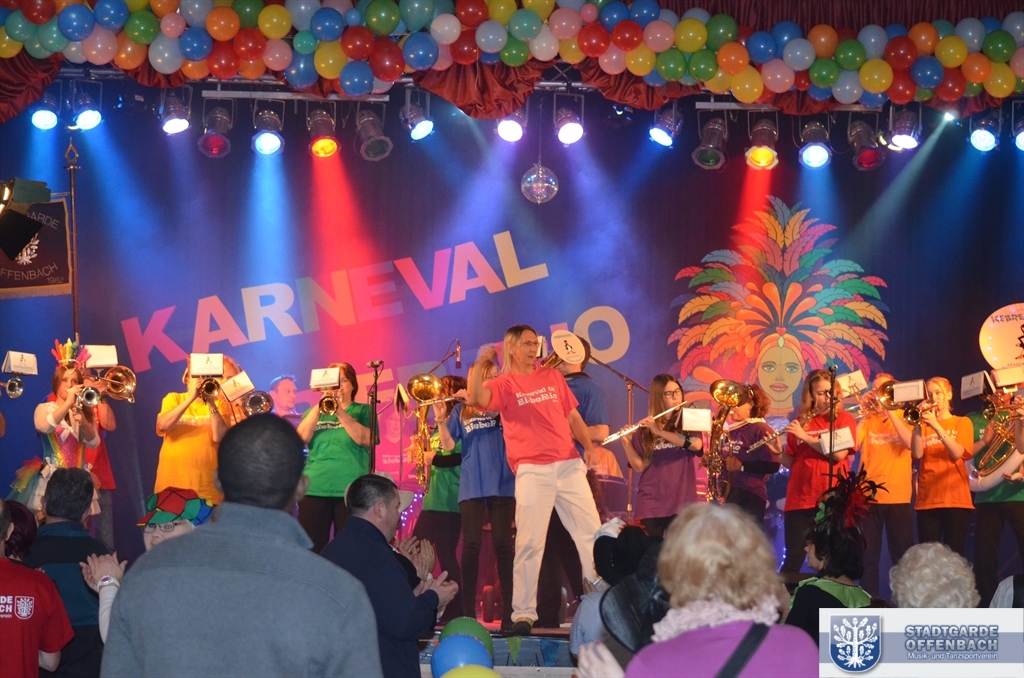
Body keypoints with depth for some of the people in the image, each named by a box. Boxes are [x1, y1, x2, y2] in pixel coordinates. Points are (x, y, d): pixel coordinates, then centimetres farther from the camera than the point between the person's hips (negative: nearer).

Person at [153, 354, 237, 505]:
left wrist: (211, 403, -18)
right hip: (171, 486, 0)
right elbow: (162, 426, -12)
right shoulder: (173, 399, 7)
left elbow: (219, 437, -11)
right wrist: (191, 398, -17)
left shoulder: (220, 404, 5)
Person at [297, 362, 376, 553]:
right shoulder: (314, 411, 16)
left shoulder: (363, 410, 9)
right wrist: (319, 406, -10)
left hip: (350, 489, -2)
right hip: (315, 488, 2)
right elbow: (302, 437, -2)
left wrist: (340, 412, -15)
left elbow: (365, 439, -10)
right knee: (311, 546, 0)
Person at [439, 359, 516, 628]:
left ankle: (509, 610, -2)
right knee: (471, 544, -4)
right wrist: (440, 420, -12)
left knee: (502, 543, -3)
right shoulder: (461, 410, 11)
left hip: (502, 483, 0)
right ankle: (468, 611, -3)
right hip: (471, 485, 0)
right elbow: (448, 444, 4)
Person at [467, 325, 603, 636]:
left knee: (591, 533, 4)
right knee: (530, 542, -6)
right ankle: (523, 613, -3)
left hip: (569, 465, 4)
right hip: (532, 470, -4)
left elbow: (572, 416, 18)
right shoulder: (504, 385, 3)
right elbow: (476, 398, -16)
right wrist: (480, 363, -24)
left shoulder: (553, 377, 15)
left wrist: (589, 447, 6)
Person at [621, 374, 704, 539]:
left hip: (682, 501, 0)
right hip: (651, 503, 0)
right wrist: (626, 443, -16)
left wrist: (660, 432, -18)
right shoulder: (644, 428, 7)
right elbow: (639, 467, 0)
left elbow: (697, 445, -14)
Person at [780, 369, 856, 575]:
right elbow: (789, 463, 13)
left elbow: (839, 453, -13)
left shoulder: (844, 419, 3)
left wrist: (805, 437, -14)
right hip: (799, 499, 2)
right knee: (793, 559, 0)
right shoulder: (799, 422, 11)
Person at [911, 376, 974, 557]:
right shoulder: (924, 424, 12)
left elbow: (957, 453, -10)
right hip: (927, 499, 2)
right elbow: (917, 454, -4)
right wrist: (918, 424, -12)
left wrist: (936, 426, -16)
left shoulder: (962, 422, 8)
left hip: (956, 498, -2)